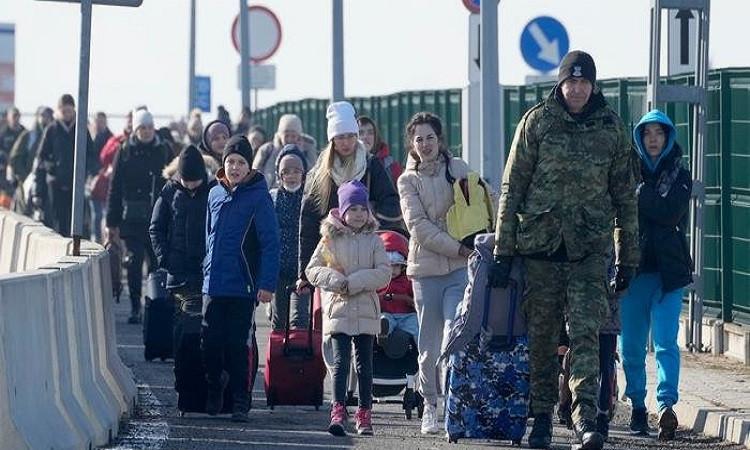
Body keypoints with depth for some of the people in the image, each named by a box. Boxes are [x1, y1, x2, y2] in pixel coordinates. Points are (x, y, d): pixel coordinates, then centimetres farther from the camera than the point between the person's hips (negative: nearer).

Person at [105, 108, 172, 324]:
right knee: (134, 262, -3)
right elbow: (115, 188, 4)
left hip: (158, 218, 1)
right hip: (132, 217, -1)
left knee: (157, 262, 3)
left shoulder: (163, 151, 6)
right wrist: (112, 223, -1)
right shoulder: (125, 152, 3)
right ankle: (135, 308, 3)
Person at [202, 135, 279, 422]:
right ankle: (214, 392, 22)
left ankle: (240, 402, 4)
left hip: (242, 287, -5)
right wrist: (208, 269, 15)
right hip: (213, 285, 5)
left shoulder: (258, 197, -6)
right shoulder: (215, 194, 10)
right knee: (211, 344, 4)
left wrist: (267, 283, -15)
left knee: (236, 345, -3)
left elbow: (270, 243, -9)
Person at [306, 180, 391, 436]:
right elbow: (313, 269, 1)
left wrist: (353, 283, -15)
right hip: (338, 309, -2)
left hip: (366, 311, 2)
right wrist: (336, 281, -15)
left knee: (364, 362, 8)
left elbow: (383, 273, -4)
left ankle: (364, 414, 15)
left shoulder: (373, 241, 4)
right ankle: (338, 411, -16)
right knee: (340, 361, -11)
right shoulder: (330, 240, 3)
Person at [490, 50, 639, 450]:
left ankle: (584, 414, -20)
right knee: (541, 334, 6)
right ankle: (541, 416, 16)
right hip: (541, 240, 0)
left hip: (589, 246, 0)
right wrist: (502, 250, -2)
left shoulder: (611, 127, 6)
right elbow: (512, 188, 3)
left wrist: (627, 257, 11)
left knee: (585, 330, -12)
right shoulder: (536, 122, 2)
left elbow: (625, 195, 12)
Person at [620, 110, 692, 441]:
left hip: (668, 270, -2)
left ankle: (666, 405, -25)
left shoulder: (679, 176, 9)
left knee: (665, 343, -15)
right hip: (633, 267, 2)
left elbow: (671, 214, -8)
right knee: (631, 345, 5)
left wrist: (640, 196, -9)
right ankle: (637, 407, 17)